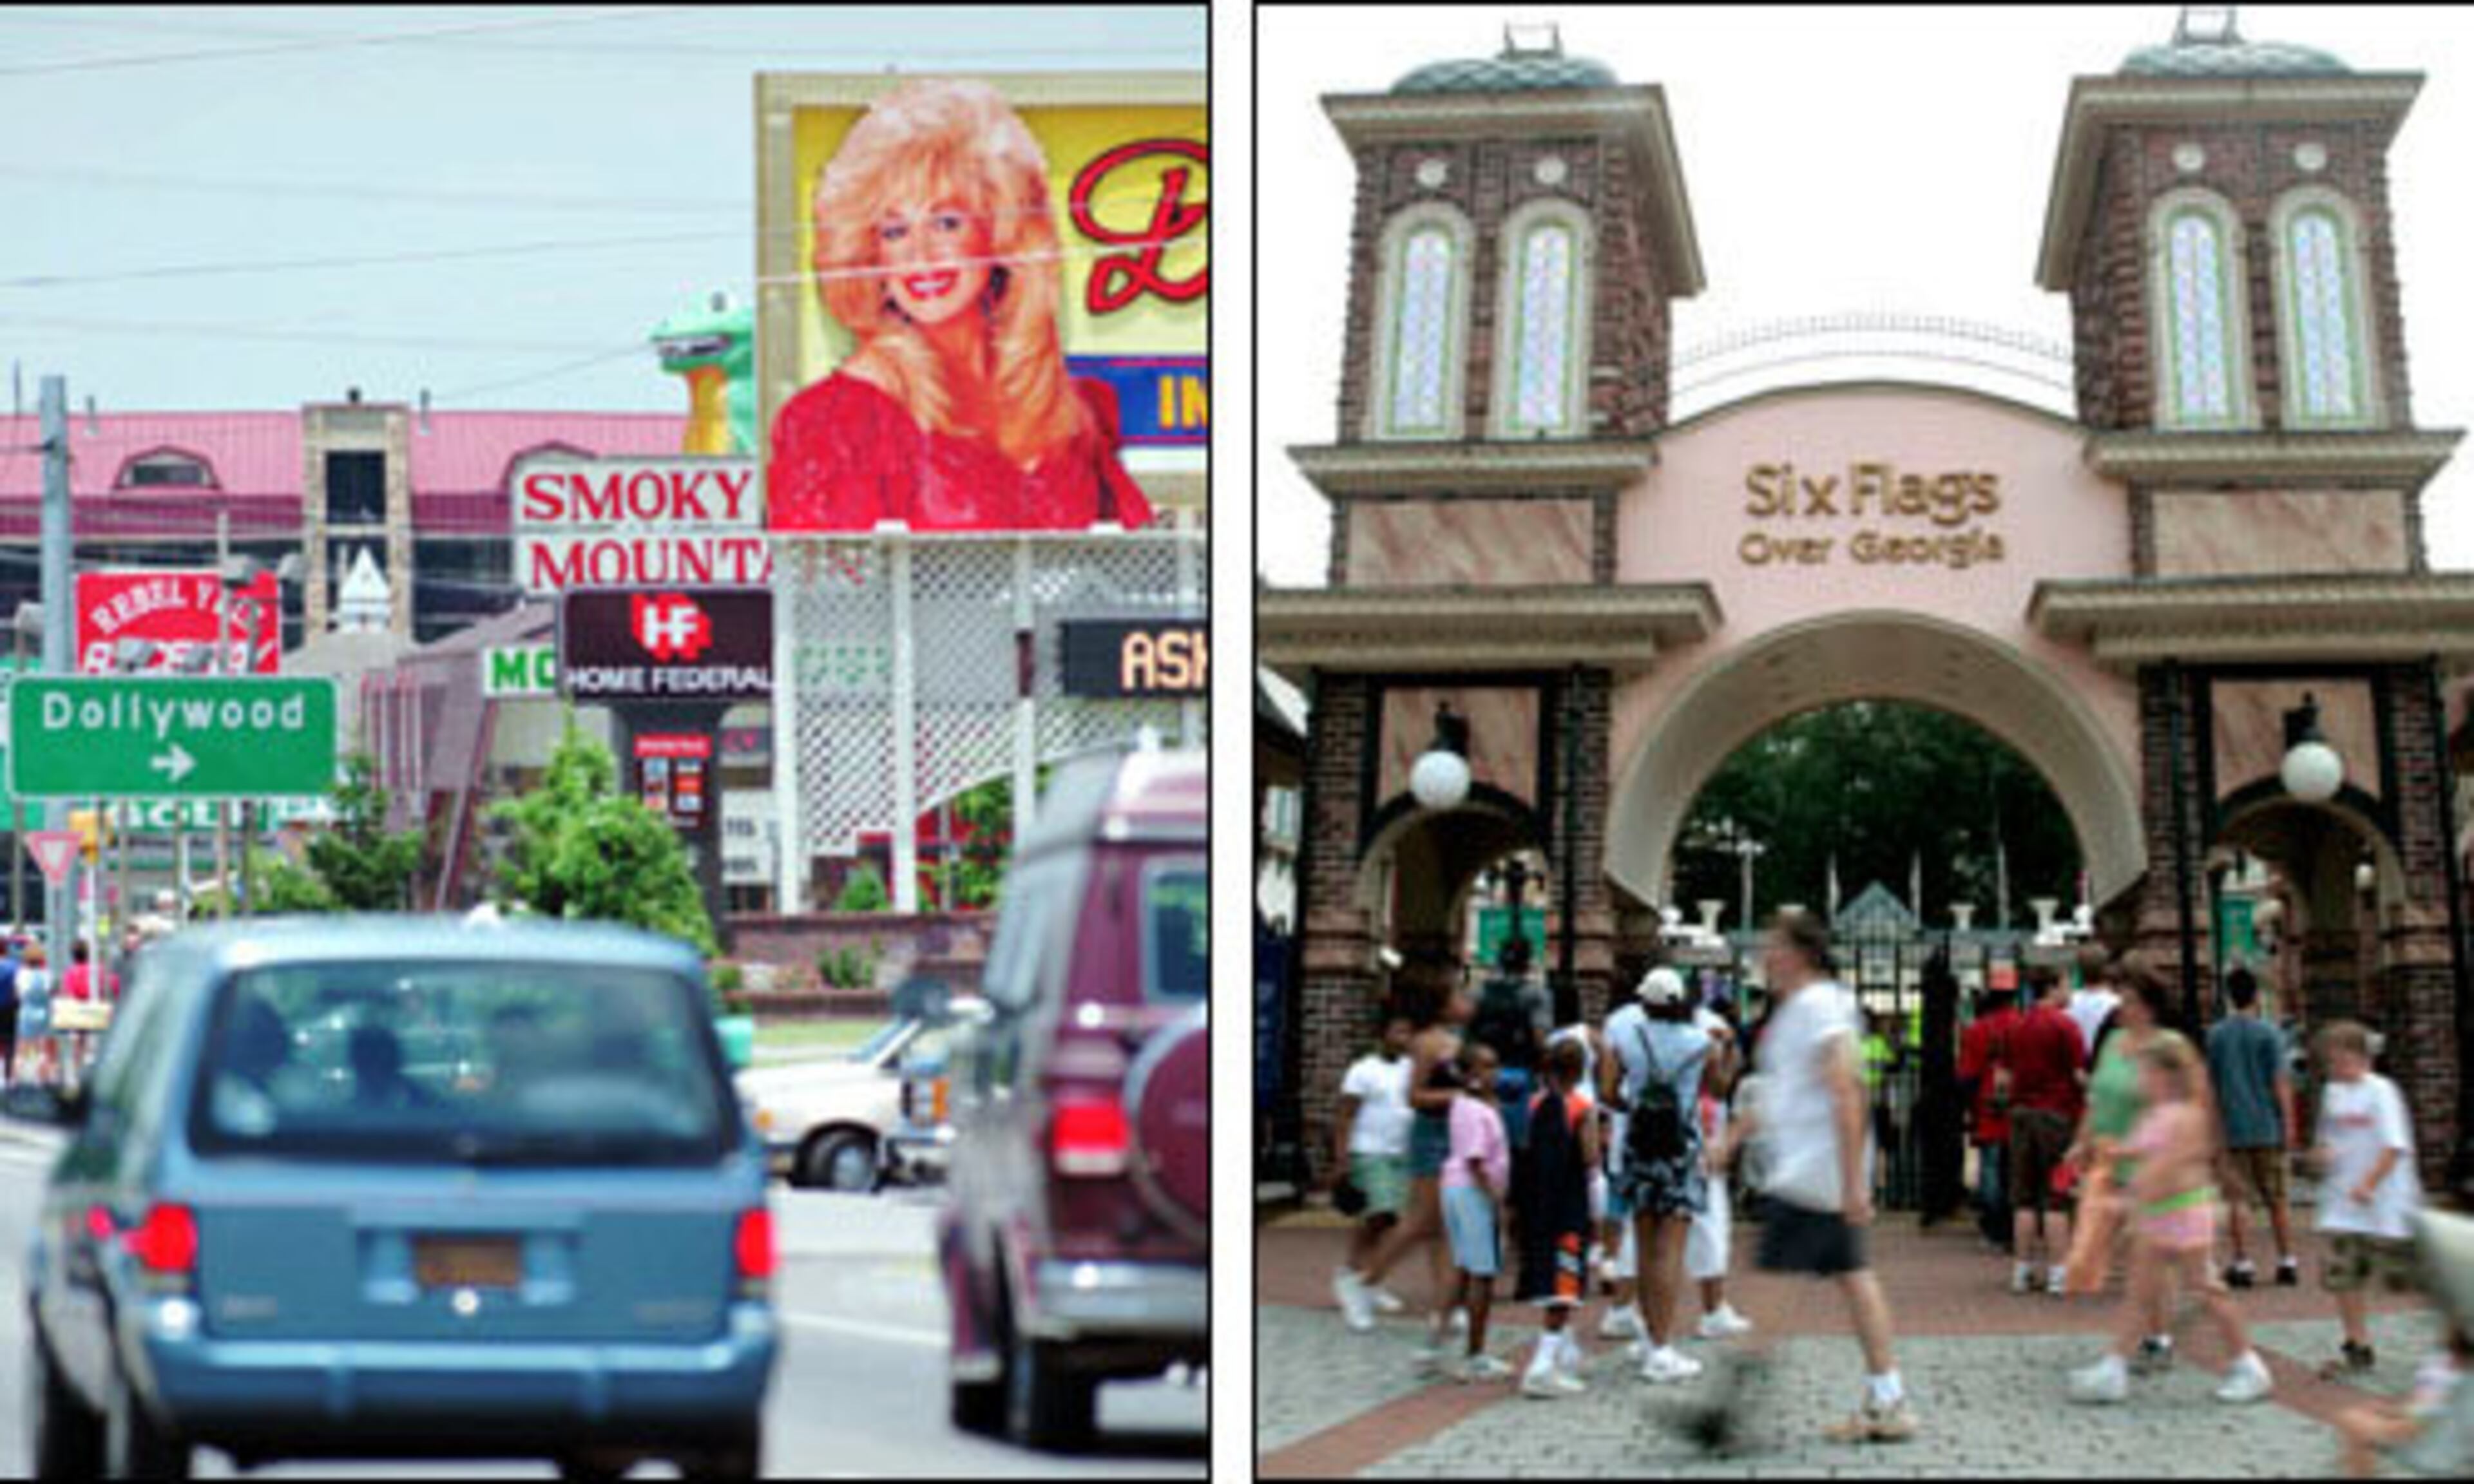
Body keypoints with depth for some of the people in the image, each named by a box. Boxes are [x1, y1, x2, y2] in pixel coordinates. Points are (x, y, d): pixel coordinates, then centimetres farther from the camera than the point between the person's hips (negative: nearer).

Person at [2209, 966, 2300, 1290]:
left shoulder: (2214, 1036, 3)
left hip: (2231, 1129, 1)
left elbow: (2207, 1084, 7)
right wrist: (2289, 1123, 1)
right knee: (2277, 1198, 7)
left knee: (2237, 1198, 2)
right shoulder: (2268, 1034, -5)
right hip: (2267, 1128, -1)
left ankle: (2242, 1264, 0)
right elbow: (2281, 1083, -7)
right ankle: (2287, 1262, 9)